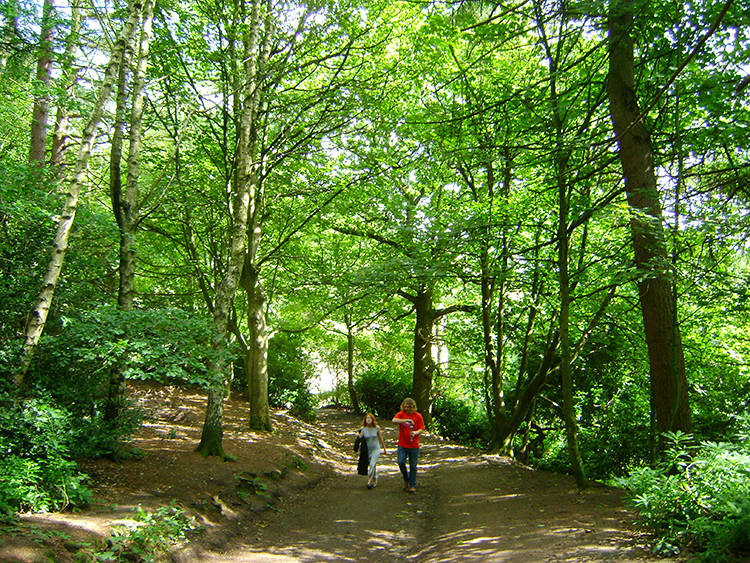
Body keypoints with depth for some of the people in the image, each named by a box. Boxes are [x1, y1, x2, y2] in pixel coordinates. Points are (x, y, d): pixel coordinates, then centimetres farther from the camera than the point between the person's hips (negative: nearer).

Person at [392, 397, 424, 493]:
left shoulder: (418, 416, -1)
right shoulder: (401, 414, 1)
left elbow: (421, 429, -2)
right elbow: (394, 421, -19)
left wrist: (415, 433, -24)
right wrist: (406, 420, -29)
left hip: (414, 446, -1)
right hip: (402, 445, 1)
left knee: (413, 466, 4)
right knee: (401, 462, -10)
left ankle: (412, 485, 19)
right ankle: (406, 478, 18)